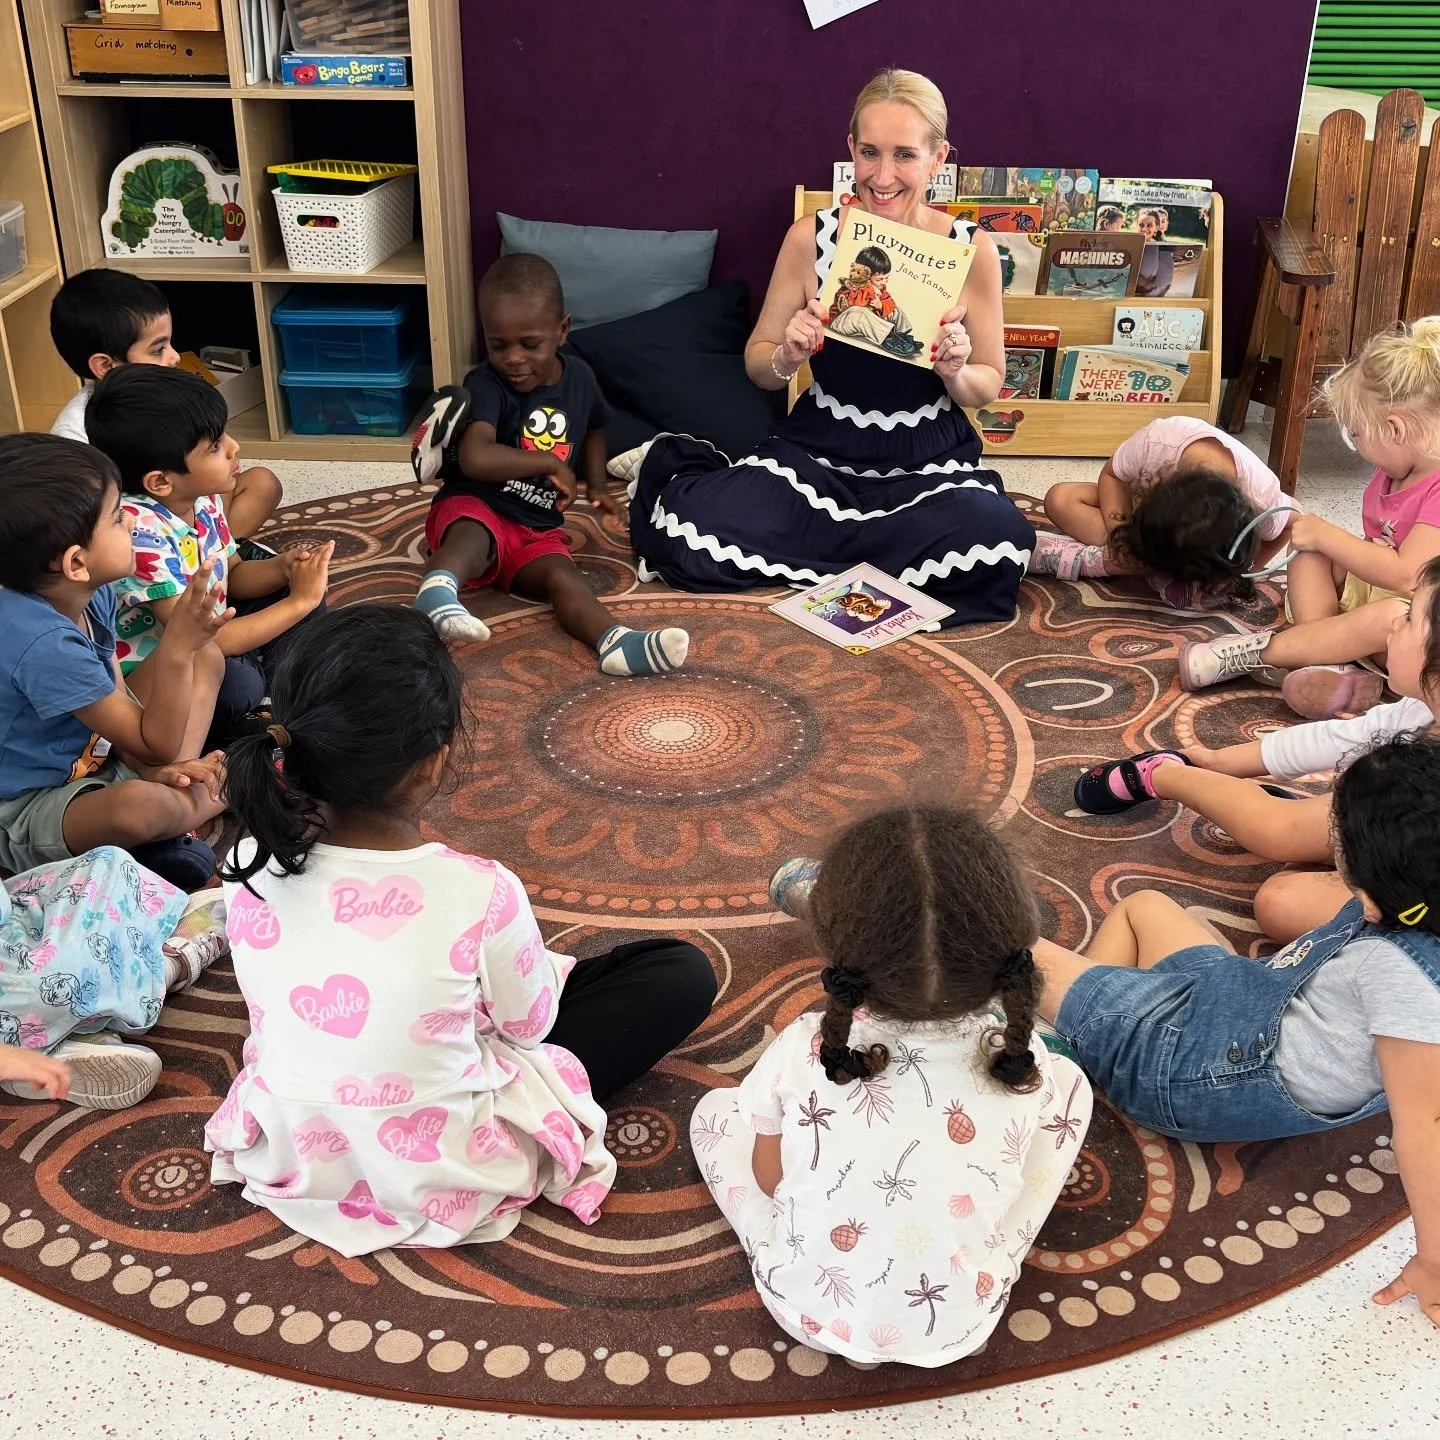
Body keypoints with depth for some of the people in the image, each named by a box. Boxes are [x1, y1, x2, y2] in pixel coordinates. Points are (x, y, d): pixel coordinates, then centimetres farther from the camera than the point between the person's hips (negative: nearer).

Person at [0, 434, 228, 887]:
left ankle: (180, 797, -7)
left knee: (207, 658, 8)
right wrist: (177, 645, -35)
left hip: (94, 759, 9)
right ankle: (201, 804, -5)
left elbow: (118, 694, 2)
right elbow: (158, 744, -26)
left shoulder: (91, 594, -9)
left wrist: (155, 770, -13)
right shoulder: (45, 646, -34)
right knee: (140, 806, -43)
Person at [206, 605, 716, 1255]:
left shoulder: (252, 867, -19)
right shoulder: (479, 895, -31)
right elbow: (528, 1024, -10)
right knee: (683, 975, 3)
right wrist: (546, 966, 13)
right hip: (438, 1186, -5)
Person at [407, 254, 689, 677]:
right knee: (472, 543, -40)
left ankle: (616, 642, -55)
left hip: (539, 530, 4)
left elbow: (592, 428, 29)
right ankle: (437, 589, -71)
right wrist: (549, 462, -22)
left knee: (563, 576, -28)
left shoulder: (579, 377, 5)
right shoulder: (486, 385, -14)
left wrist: (596, 486, 15)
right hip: (475, 508, -4)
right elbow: (475, 458, -32)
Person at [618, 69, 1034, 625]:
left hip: (928, 463, 1)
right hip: (817, 450, -1)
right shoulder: (812, 236, -6)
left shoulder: (970, 249, -6)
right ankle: (673, 467, 10)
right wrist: (787, 357, -19)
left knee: (999, 545, -34)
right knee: (688, 531, -29)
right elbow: (757, 365, 5)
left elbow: (988, 385, 5)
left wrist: (955, 374, -18)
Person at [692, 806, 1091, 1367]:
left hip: (810, 1316, 0)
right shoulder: (1025, 1064, -21)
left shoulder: (802, 1053, -23)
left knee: (715, 1110, 19)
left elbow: (768, 1180, -6)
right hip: (960, 1329, 1)